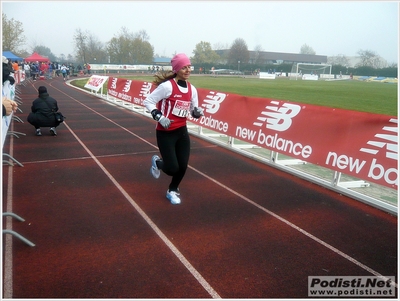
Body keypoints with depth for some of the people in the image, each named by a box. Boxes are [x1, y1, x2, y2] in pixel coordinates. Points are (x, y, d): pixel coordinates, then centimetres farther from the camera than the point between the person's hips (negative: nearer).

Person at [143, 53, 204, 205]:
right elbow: (148, 101, -12)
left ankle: (173, 191, 35)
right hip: (165, 133, -6)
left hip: (182, 132, 6)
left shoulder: (192, 89, 4)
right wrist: (159, 116, -23)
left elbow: (193, 109, 14)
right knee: (173, 168, -6)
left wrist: (197, 112, -9)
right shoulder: (167, 86, -16)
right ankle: (157, 162, 31)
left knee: (182, 166, 5)